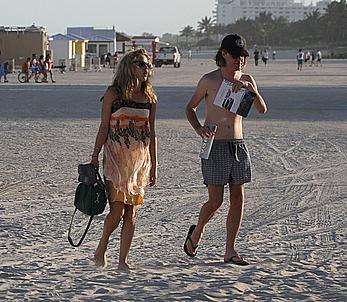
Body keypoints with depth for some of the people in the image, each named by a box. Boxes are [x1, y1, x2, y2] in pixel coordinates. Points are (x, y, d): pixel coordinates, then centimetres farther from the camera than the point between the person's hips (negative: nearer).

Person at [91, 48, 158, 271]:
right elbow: (104, 127, -2)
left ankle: (123, 259, 9)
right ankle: (102, 248, 15)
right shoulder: (113, 94, -3)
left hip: (140, 158, 4)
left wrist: (154, 166, 12)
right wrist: (95, 155, -6)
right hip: (116, 156, -4)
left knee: (131, 211, 2)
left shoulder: (150, 98, 9)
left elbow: (151, 133, 13)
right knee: (117, 209, -9)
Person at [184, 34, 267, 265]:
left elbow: (262, 109, -4)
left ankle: (230, 251, 9)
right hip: (214, 146, -4)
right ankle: (196, 232, 23)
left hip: (238, 146, 4)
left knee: (238, 199, 2)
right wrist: (198, 128, -13)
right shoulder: (209, 81, -5)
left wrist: (250, 88, -20)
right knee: (216, 201, -6)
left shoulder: (247, 80, 6)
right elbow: (190, 108, 5)